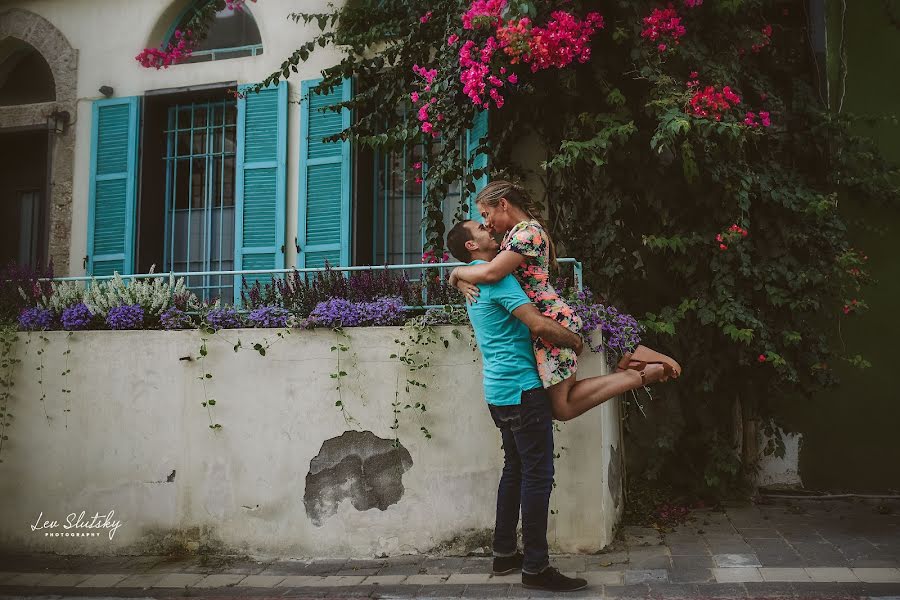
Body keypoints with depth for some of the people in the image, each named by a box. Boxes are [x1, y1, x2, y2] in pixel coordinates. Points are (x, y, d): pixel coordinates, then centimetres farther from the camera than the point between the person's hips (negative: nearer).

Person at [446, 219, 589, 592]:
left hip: (499, 390, 10)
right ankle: (536, 568, -1)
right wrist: (574, 340, -7)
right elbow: (538, 324, -22)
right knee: (538, 475, -6)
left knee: (515, 469, 16)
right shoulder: (495, 276, -14)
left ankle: (504, 554, 23)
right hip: (521, 387, -10)